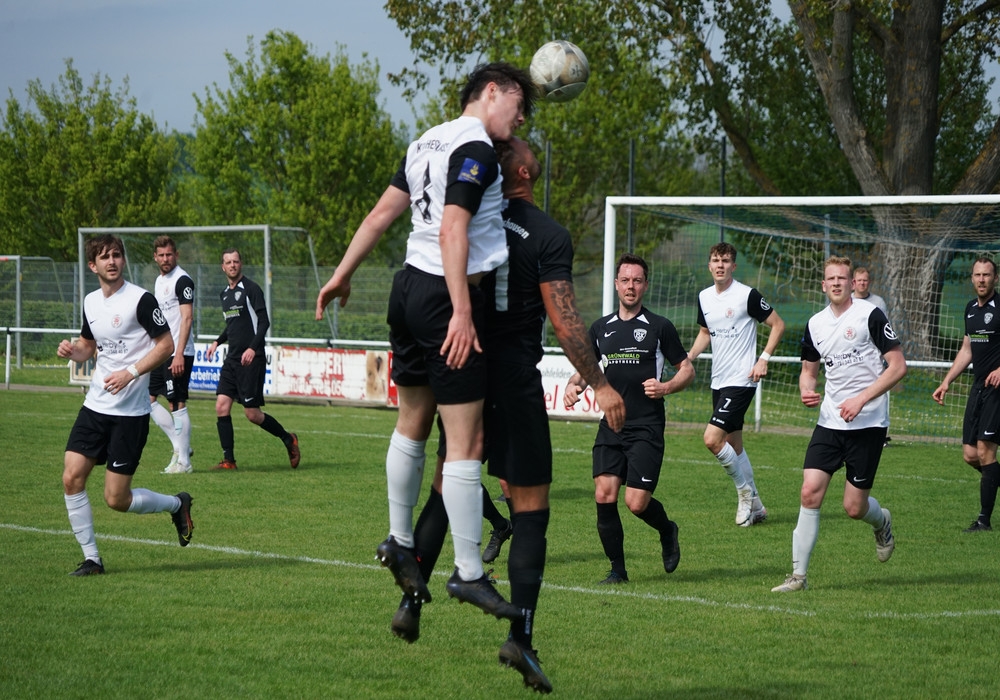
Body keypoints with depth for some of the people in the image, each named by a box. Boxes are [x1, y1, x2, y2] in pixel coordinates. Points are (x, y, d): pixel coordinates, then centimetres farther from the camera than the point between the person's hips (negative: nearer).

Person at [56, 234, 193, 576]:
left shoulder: (140, 299, -12)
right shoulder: (91, 302, 9)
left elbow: (166, 345, -11)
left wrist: (130, 373, -21)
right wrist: (72, 350, 0)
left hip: (130, 412, -6)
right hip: (95, 405, 6)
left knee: (116, 499, -5)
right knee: (72, 478, -6)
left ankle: (176, 504, 23)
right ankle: (91, 558, 6)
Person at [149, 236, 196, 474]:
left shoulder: (182, 280, -12)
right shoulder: (159, 281, 16)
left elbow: (187, 318, -18)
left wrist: (179, 354, -24)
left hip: (178, 354, -9)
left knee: (177, 405, -6)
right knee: (147, 399, 8)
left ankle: (183, 462, -1)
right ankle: (180, 445, 15)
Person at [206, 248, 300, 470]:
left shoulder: (251, 289, -8)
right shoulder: (224, 293, 15)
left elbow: (264, 322, -14)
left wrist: (253, 348, -25)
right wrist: (218, 342, 15)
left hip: (251, 360, -7)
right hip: (231, 360, 7)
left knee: (252, 414, -6)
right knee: (221, 406, -5)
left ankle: (288, 439, 16)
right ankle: (229, 460, -1)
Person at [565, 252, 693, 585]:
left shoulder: (659, 327, 1)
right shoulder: (601, 328, 13)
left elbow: (687, 369, 6)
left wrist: (666, 387, -13)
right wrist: (574, 385, -1)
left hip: (647, 427, -4)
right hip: (611, 424, 4)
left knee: (637, 502, -11)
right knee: (604, 495, -9)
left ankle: (667, 531, 23)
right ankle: (617, 569, 5)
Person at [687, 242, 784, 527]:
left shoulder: (747, 295, -12)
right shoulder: (704, 297, 9)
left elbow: (778, 325, -6)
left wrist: (764, 359, -14)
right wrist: (690, 356, 7)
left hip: (741, 380, -8)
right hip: (718, 381, 8)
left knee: (713, 438, -18)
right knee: (734, 446, 11)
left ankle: (745, 492, 0)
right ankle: (754, 506, 21)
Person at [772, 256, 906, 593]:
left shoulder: (870, 315, -8)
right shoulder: (815, 324, 9)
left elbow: (898, 366, -9)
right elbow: (809, 369, 23)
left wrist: (861, 399, -17)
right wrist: (806, 391, -1)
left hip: (868, 424, -4)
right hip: (829, 422, 4)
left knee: (854, 508, -2)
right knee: (810, 492, -10)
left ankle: (881, 521, 35)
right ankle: (798, 574, -5)